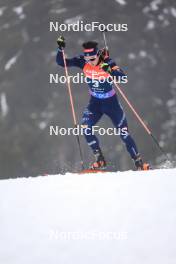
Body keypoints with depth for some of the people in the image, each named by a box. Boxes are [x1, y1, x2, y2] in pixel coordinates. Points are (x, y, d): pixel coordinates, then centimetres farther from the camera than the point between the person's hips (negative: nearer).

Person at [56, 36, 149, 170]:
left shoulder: (107, 62, -23)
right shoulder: (83, 62, -14)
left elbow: (123, 77, -36)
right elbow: (61, 62, -12)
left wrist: (109, 70, -52)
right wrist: (61, 49, -28)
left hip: (111, 102, -3)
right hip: (95, 102, 3)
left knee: (124, 133, -2)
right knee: (85, 127, -18)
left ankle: (139, 163, 13)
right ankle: (100, 159, -5)